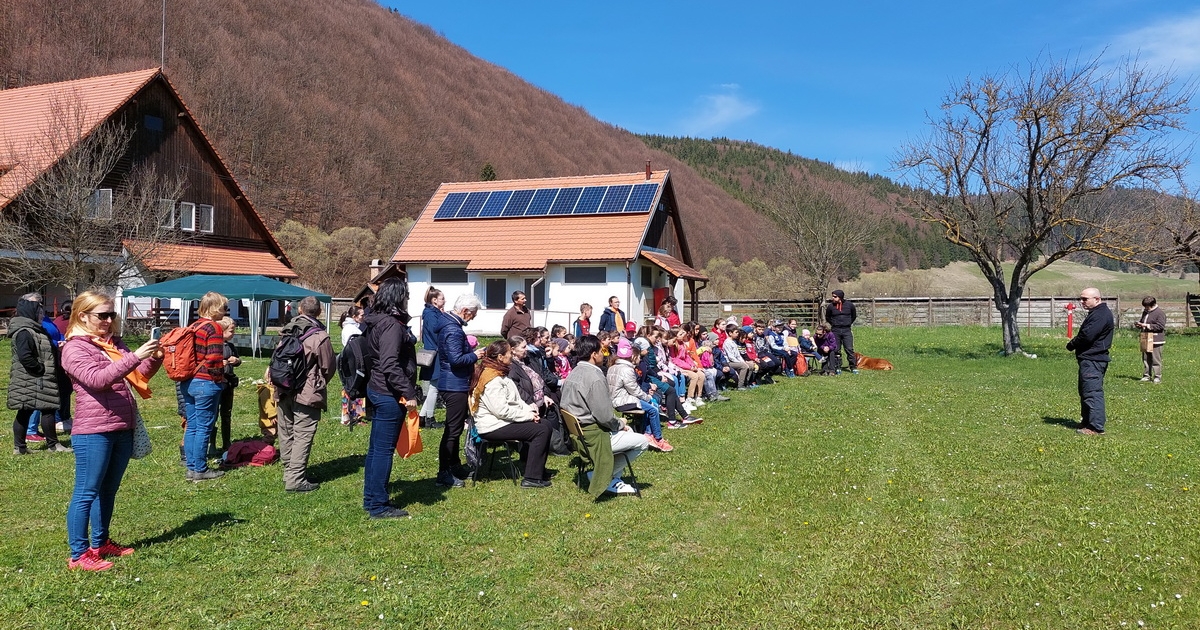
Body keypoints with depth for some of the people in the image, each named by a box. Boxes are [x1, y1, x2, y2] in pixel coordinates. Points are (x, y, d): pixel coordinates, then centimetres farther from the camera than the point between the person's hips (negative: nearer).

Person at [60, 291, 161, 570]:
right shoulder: (74, 349, -8)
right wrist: (135, 356, -30)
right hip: (93, 432, -7)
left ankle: (100, 543, 28)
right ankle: (78, 554, 5)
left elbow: (138, 376, 17)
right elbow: (97, 379, -24)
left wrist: (154, 358, -3)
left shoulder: (115, 344, 12)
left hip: (123, 429, 8)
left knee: (109, 489, 16)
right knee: (86, 492, -2)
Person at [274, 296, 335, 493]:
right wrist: (320, 383, 15)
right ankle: (296, 479, -4)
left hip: (284, 391, 7)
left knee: (287, 434, 16)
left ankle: (289, 471, 27)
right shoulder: (320, 337, -13)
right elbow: (329, 367, -5)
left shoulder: (287, 331, 6)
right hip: (307, 394, -7)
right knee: (303, 435, -3)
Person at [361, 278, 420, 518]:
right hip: (389, 394, -10)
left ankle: (371, 499, 27)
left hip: (377, 391, 10)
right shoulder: (392, 325, -18)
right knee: (384, 449, -2)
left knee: (376, 448, 16)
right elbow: (390, 365, -25)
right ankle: (378, 505, 6)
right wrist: (408, 393, -22)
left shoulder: (377, 322, 13)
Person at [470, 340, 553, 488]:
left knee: (544, 425, 7)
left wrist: (528, 408, -2)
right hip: (493, 427, -10)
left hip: (501, 422, 10)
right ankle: (532, 478, -9)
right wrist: (528, 414, -16)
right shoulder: (492, 379, -20)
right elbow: (502, 410, -25)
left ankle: (538, 469, 14)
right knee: (542, 430, -13)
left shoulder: (498, 374, 13)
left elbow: (514, 400, 16)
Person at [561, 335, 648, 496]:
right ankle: (603, 476, 3)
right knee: (642, 442, 0)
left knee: (629, 430, 26)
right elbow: (605, 416, -25)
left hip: (577, 431, 10)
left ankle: (613, 479, 18)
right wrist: (620, 424, -2)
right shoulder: (595, 377, -22)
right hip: (593, 436, -10)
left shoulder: (573, 374, 8)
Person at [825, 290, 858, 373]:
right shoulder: (831, 306, -1)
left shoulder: (850, 305, -1)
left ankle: (853, 367, 0)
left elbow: (854, 316, 17)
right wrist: (834, 324, 10)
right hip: (835, 331, 1)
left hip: (846, 330, -1)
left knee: (849, 349, -5)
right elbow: (827, 318, 16)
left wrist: (848, 323, 13)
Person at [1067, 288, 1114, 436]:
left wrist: (1071, 345, -7)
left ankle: (1096, 427, -10)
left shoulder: (1101, 314, -17)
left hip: (1093, 361, -11)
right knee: (1085, 392, 18)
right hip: (1090, 359, 11)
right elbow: (1085, 334, 20)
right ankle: (1087, 422, 28)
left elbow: (1087, 336, -23)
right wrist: (1074, 343, 2)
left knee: (1092, 393, -10)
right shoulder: (1096, 313, 19)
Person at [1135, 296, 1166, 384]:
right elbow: (1142, 322, 31)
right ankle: (1146, 376, 15)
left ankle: (1157, 377, 3)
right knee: (1145, 359, 9)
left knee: (1156, 360, -4)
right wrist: (1139, 324, 8)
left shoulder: (1160, 313, -8)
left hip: (1156, 341, -8)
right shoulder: (1145, 312, 18)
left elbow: (1160, 326, -16)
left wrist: (1147, 325, -18)